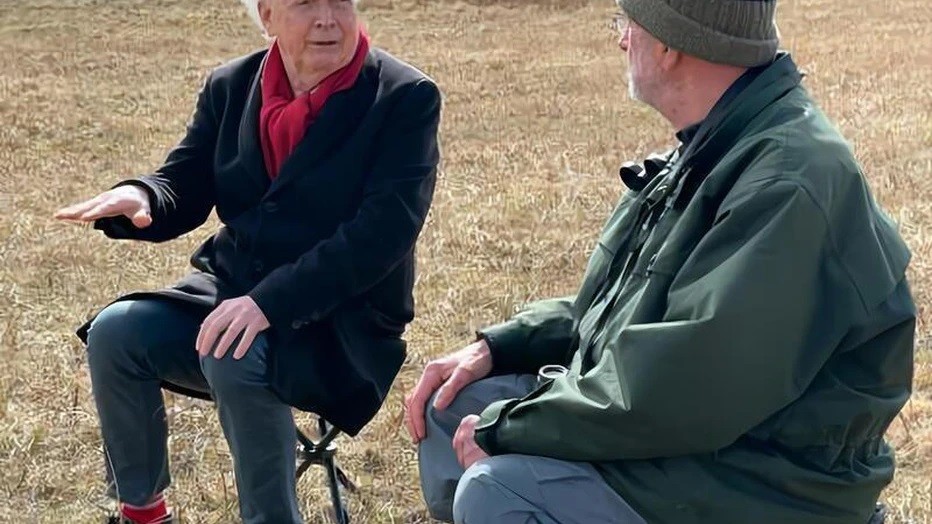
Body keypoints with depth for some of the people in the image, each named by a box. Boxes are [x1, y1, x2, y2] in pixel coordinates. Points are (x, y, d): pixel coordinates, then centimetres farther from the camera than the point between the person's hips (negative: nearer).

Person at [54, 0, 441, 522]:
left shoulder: (406, 98, -11)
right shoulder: (231, 86, 6)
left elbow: (384, 228, -21)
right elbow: (184, 188, 8)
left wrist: (271, 301, -31)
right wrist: (139, 198, -19)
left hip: (344, 321, -5)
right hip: (231, 292, 6)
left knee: (235, 356, -33)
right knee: (116, 332, -17)